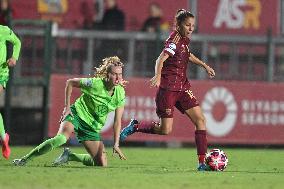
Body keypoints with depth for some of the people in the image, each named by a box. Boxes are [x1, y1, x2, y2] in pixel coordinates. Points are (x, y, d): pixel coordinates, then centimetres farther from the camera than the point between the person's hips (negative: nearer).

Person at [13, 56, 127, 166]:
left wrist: (116, 144, -7)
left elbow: (117, 122, -2)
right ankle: (24, 160, -24)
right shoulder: (95, 84, -21)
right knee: (61, 138, -36)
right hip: (77, 115, -5)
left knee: (101, 164, -5)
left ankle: (69, 156, 18)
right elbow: (70, 82, -6)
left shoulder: (120, 94, -9)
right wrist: (67, 107, -8)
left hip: (92, 127, 5)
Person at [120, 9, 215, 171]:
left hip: (182, 87, 8)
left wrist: (204, 65, 35)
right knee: (165, 130, -9)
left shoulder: (185, 39, 11)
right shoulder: (175, 39, -15)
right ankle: (135, 126, 17)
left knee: (200, 119, -4)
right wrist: (158, 76, -46)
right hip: (168, 89, -8)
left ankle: (202, 162, -4)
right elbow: (161, 59, -28)